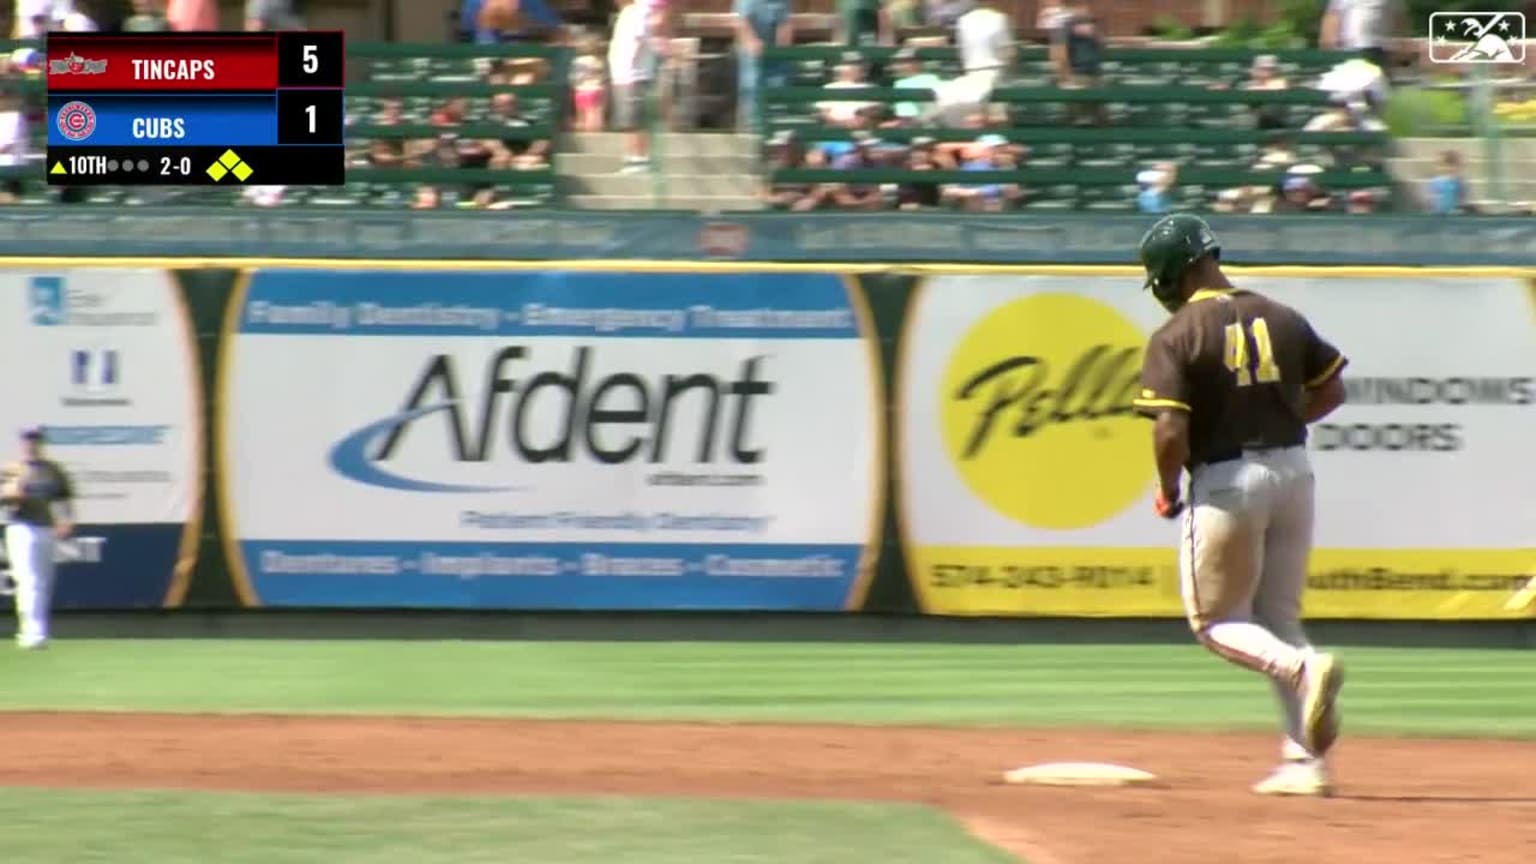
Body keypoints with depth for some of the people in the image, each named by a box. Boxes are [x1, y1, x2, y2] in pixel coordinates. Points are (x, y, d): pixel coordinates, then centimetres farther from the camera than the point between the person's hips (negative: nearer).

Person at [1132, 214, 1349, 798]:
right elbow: (1331, 390, 13)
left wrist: (1167, 492, -2)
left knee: (1216, 622, 10)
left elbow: (1170, 432, -18)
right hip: (1293, 470, 6)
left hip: (1226, 481, -6)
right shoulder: (1282, 319, 5)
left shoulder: (1177, 336, -12)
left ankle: (1303, 668, -19)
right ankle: (1305, 761, 10)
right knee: (1280, 619, 16)